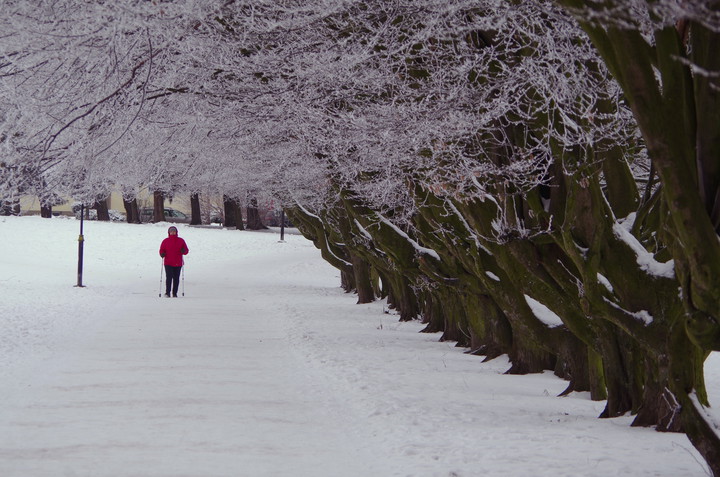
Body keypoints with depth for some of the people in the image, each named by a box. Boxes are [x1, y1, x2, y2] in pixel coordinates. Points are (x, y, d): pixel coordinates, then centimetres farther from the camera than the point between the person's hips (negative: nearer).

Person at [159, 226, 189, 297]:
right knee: (169, 277, -12)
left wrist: (183, 251, -16)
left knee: (176, 278, 3)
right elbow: (162, 250, 8)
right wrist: (162, 254, -14)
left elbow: (186, 250, 7)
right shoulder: (165, 241, 5)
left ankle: (175, 293, 11)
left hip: (178, 264, 2)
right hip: (168, 263, -2)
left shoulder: (181, 241, 7)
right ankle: (167, 293, -6)